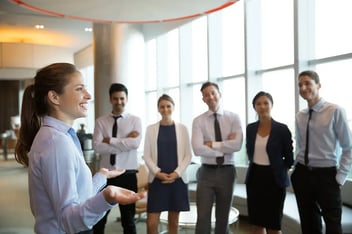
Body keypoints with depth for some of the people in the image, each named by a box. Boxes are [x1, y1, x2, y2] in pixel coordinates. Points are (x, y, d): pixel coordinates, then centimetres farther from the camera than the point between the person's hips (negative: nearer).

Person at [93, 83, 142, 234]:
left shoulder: (135, 121, 0)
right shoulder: (100, 121, 2)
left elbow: (135, 143, -17)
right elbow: (97, 147, -12)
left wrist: (110, 140, -13)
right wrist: (125, 143, -16)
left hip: (128, 175, -1)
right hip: (106, 174, 1)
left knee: (128, 219, 13)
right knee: (99, 218, 14)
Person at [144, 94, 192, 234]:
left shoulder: (182, 128, 4)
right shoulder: (151, 129, 4)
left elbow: (188, 155, 2)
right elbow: (147, 155, 2)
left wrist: (177, 173, -10)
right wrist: (157, 172, -12)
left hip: (177, 179, 1)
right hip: (157, 180, 0)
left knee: (173, 221, 10)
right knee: (151, 223, -4)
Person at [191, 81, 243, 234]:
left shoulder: (233, 118, 0)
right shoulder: (198, 121, -3)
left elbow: (237, 145, -15)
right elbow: (198, 149, -16)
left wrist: (212, 144, -14)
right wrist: (225, 148, -14)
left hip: (227, 172, 1)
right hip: (206, 172, -1)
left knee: (223, 218, 14)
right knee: (203, 218, 0)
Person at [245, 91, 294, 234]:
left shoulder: (281, 129, -8)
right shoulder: (250, 128, 3)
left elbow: (289, 158, -2)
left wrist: (278, 171, 4)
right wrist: (256, 166, 12)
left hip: (274, 178, -4)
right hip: (254, 177, 4)